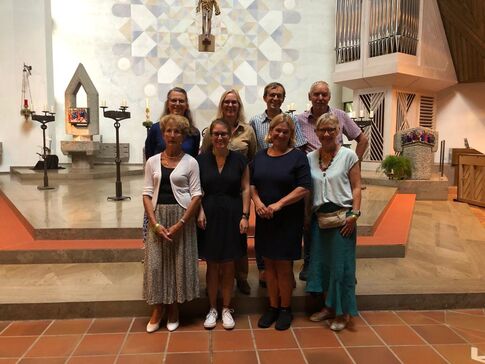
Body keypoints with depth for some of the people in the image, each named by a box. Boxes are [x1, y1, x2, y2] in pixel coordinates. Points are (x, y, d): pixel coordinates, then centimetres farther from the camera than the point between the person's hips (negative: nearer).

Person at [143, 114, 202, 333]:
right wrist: (155, 224, -9)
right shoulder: (152, 162, 6)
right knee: (155, 264, 3)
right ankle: (156, 311, 20)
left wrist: (180, 224, -14)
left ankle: (173, 311, 23)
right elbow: (147, 194, 3)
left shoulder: (190, 162, -1)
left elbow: (196, 196, -6)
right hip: (158, 217, 2)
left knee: (179, 263, 5)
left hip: (182, 217, -2)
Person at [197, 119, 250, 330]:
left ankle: (226, 309, 23)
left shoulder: (239, 160, 1)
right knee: (212, 265, 8)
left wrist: (245, 215, -7)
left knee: (228, 265, 8)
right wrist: (200, 211, -10)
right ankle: (212, 309, 24)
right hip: (209, 216, 0)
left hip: (232, 216, 0)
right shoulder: (201, 160, 2)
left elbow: (245, 189, 1)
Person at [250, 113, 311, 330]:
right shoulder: (260, 156, 10)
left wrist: (279, 204, -19)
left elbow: (304, 188, -11)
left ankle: (285, 309, 20)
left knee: (284, 265, 3)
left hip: (288, 220, -4)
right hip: (264, 219, 4)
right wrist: (257, 202, -9)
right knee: (269, 264, 10)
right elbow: (252, 184, 11)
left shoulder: (297, 156, -4)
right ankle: (272, 307, 24)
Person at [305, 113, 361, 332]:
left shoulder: (348, 155, -3)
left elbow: (356, 187, -4)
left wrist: (354, 214, -13)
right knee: (321, 262, 10)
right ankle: (329, 307, 28)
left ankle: (342, 312, 17)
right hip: (319, 218, 4)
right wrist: (307, 215, 6)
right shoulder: (310, 157, 7)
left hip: (341, 217, -4)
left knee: (341, 264, 2)